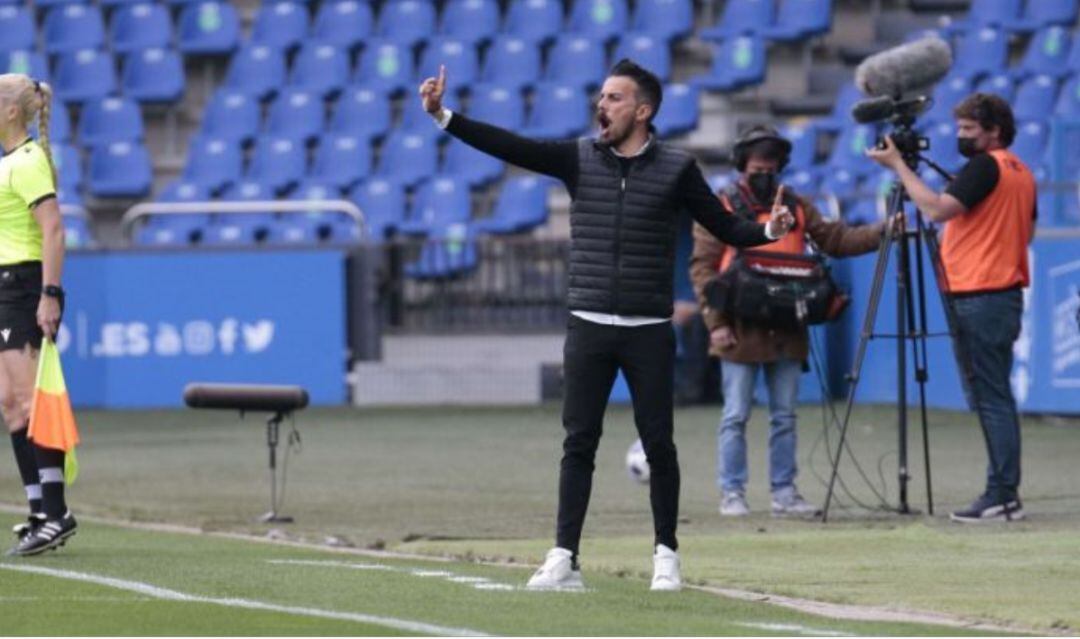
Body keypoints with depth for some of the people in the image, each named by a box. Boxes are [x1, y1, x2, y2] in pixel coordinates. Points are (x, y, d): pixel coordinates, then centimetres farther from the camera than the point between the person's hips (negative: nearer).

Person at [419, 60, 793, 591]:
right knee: (579, 443, 0)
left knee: (658, 444, 2)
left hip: (649, 331, -2)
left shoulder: (676, 168, -1)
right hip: (589, 327, 2)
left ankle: (666, 555, 14)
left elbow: (725, 228, 0)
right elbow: (509, 147, -5)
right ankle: (563, 558, -1)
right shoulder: (578, 158, 3)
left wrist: (769, 232, -20)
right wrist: (444, 116, -15)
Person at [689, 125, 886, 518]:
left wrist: (881, 234, -6)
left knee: (785, 417, 7)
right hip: (740, 333, -4)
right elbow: (702, 268, -3)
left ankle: (784, 492, 12)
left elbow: (835, 241, 9)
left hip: (787, 333, 4)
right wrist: (716, 323, -12)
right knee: (735, 416, -2)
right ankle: (731, 494, 2)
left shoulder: (796, 208, 13)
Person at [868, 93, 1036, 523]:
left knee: (990, 399, -10)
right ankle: (1004, 493, 11)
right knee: (996, 398, 11)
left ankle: (1002, 495, -12)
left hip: (978, 298, -10)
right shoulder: (1022, 173, 16)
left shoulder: (985, 166, -13)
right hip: (1007, 293, 10)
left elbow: (938, 208, -22)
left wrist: (898, 166, -16)